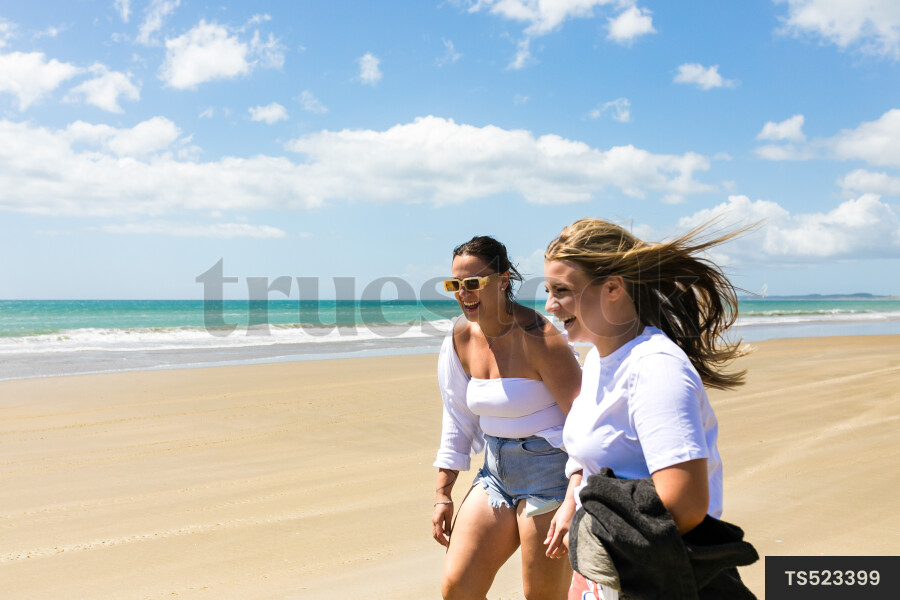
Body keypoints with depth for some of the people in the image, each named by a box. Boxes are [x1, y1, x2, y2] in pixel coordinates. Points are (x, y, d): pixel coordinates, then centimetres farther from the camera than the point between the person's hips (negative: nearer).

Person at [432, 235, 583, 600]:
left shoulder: (538, 338, -18)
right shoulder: (462, 336, 2)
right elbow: (458, 419, 10)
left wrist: (572, 504, -23)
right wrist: (443, 494, 10)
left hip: (549, 474, -6)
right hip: (495, 473, 6)